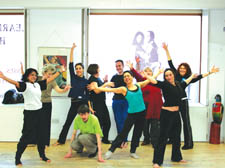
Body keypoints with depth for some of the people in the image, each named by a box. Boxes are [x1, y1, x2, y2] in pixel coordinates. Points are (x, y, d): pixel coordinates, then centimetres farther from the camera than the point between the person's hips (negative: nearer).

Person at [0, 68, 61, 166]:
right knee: (27, 135, -3)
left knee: (41, 134, 13)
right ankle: (17, 158, 9)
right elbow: (15, 83, -24)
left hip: (39, 112, 6)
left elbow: (49, 80, 20)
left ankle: (42, 156, 27)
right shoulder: (25, 85, -7)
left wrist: (59, 72, 24)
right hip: (29, 113, -6)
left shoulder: (38, 85, 11)